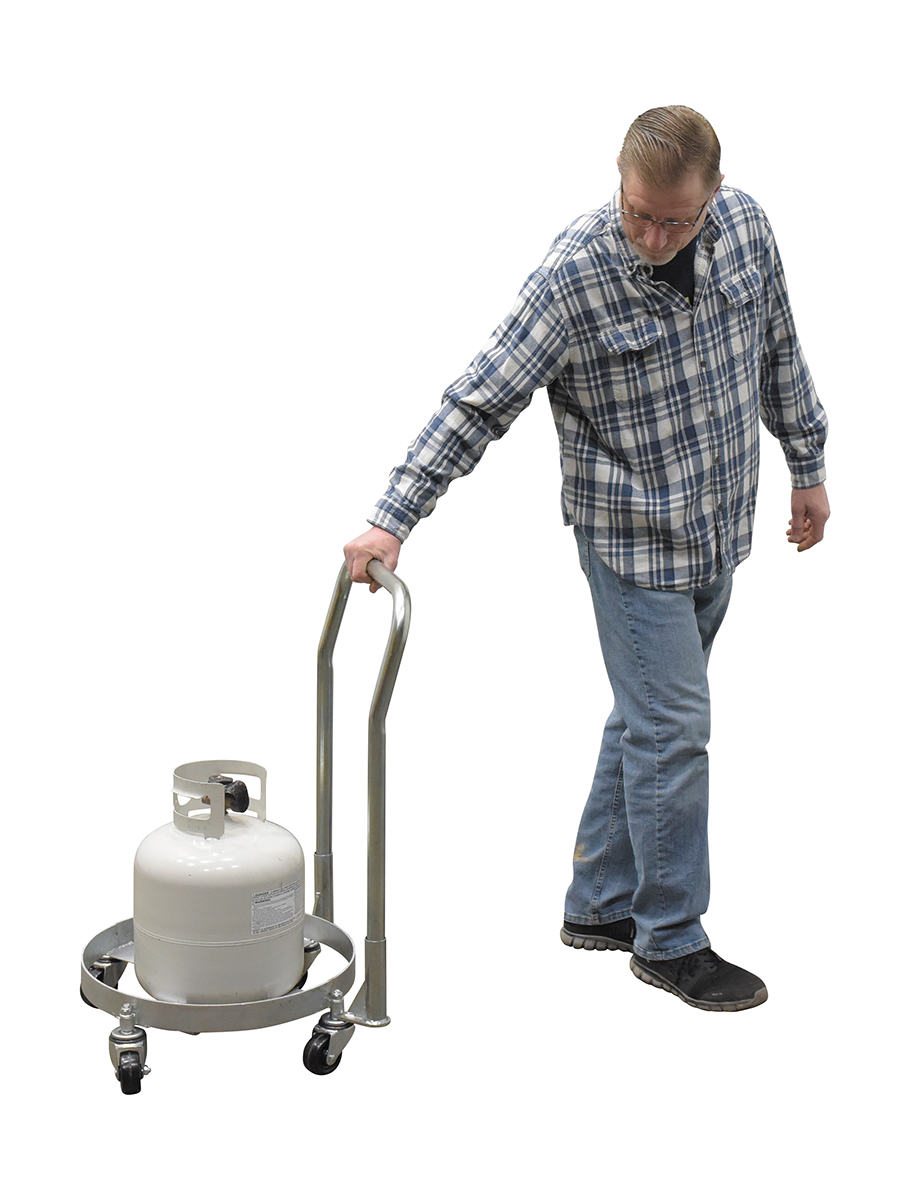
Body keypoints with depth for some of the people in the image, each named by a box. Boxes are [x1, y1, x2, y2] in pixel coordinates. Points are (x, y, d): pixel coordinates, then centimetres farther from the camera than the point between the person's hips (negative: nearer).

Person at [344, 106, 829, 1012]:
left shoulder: (745, 226, -5)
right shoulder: (575, 274, -23)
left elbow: (777, 352, 11)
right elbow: (480, 403, -22)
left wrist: (807, 464, 16)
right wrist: (392, 520, -27)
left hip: (718, 528, 6)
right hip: (635, 537, -6)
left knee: (649, 718, 14)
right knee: (671, 730, -4)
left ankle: (599, 904, 27)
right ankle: (671, 942, 10)